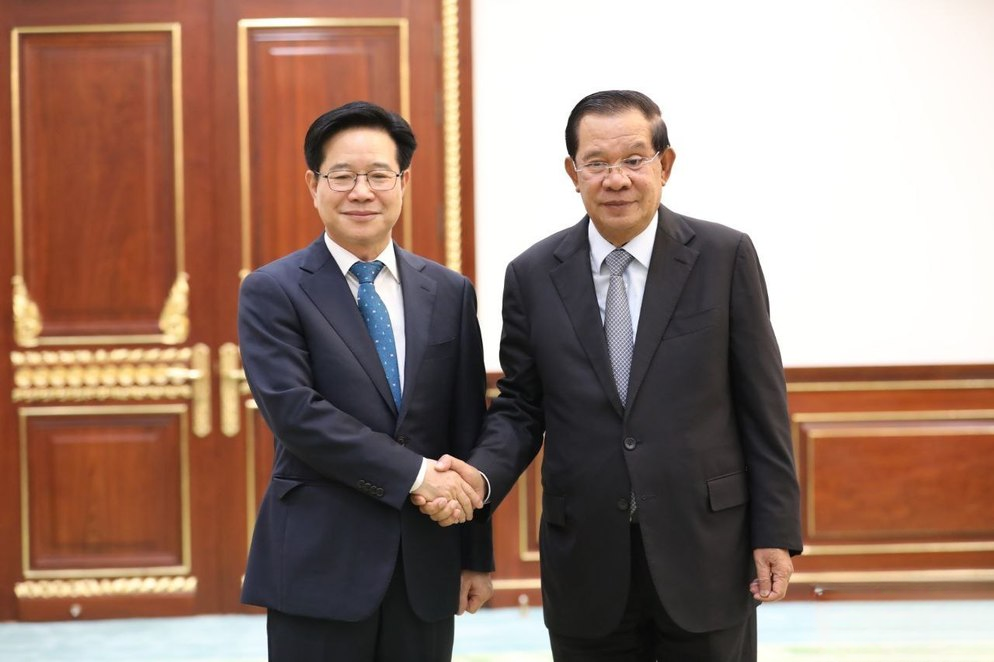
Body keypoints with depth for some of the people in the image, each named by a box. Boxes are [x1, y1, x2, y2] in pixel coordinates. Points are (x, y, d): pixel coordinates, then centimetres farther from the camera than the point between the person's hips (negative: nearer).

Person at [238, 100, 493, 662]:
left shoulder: (450, 293, 9)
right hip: (320, 563, -3)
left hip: (426, 566, 4)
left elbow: (468, 432, 9)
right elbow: (294, 410, -14)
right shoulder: (273, 292, -2)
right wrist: (413, 472, -17)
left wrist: (476, 555, 8)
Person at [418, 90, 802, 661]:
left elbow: (761, 401, -1)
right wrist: (482, 475, -13)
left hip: (704, 554, -1)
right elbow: (520, 406, 7)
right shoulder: (533, 275, 2)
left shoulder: (725, 257, -3)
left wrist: (776, 530, -3)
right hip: (588, 566, 2)